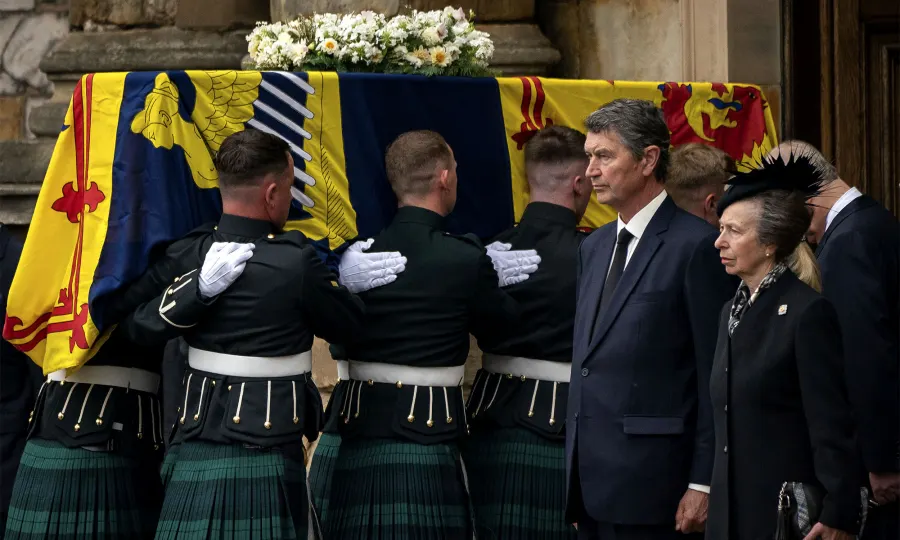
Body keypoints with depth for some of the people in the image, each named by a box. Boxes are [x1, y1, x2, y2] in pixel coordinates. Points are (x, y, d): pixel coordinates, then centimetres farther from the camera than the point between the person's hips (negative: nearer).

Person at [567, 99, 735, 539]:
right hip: (591, 486, 7)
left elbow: (716, 378, -10)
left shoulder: (696, 246, -8)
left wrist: (703, 485, -14)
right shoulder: (595, 246, 17)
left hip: (651, 484, -7)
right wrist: (575, 471, 15)